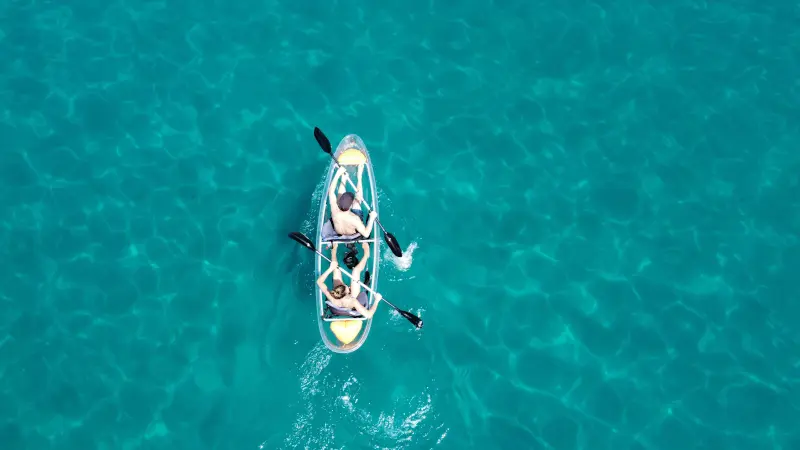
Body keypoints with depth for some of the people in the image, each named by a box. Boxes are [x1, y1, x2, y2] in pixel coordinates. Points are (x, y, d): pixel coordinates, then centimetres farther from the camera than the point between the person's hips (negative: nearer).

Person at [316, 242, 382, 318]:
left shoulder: (331, 298, -42)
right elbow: (369, 315, -48)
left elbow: (319, 281, -29)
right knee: (356, 270, -6)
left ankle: (334, 249, 35)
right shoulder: (352, 302, -50)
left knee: (335, 267, 3)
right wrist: (377, 300, -38)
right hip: (352, 297, -2)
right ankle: (366, 254, 26)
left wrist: (330, 269, -33)